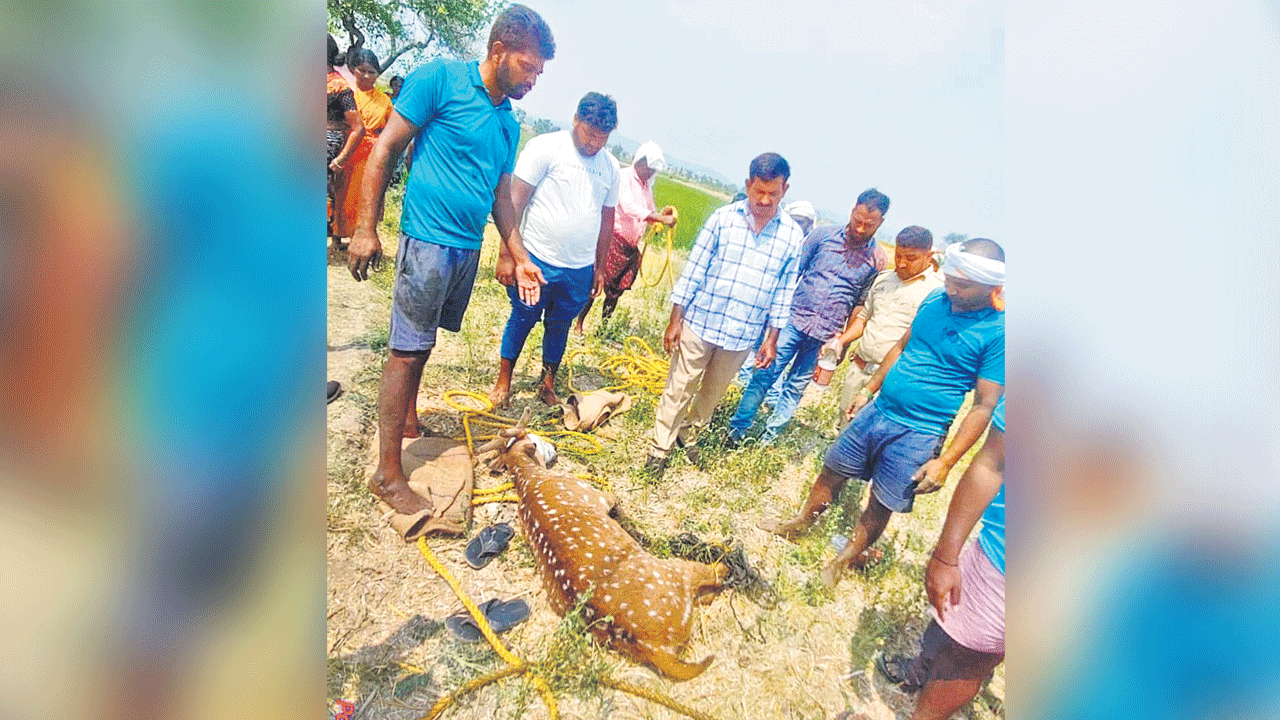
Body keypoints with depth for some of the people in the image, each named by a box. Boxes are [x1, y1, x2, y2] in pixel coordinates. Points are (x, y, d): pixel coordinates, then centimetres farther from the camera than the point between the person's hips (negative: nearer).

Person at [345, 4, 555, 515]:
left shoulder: (509, 123, 14)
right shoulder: (441, 78, -6)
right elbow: (385, 149, -7)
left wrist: (520, 258, 13)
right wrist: (367, 229, -11)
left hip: (469, 248, 7)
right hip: (428, 239, -7)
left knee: (422, 343, 17)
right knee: (407, 352, -4)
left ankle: (408, 419, 35)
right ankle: (388, 473, 4)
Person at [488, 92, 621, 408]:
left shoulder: (610, 166, 9)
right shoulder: (545, 148, -6)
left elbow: (606, 219, 16)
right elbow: (515, 201, -9)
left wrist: (599, 267, 16)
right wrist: (507, 253, -13)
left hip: (580, 269, 4)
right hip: (538, 259, -4)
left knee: (559, 326, 15)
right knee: (522, 320, 8)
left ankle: (548, 384, 32)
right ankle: (503, 382, 26)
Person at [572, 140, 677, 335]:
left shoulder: (647, 186, 16)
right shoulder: (623, 177, -8)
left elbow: (649, 214, 23)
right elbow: (628, 207, -23)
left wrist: (663, 215, -2)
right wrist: (661, 218, -28)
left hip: (631, 247, 8)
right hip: (614, 240, -7)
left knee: (616, 290, 11)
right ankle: (578, 325, 6)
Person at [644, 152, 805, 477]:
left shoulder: (793, 236, -1)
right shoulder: (723, 218, -6)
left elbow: (784, 292, 4)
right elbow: (694, 269, -4)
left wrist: (772, 339, 3)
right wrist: (675, 320, -6)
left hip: (742, 336, 2)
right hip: (700, 324, -2)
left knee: (713, 393, 18)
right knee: (678, 389, 6)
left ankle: (689, 434, 42)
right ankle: (660, 448, 24)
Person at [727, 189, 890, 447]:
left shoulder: (878, 260, 3)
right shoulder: (824, 234, 1)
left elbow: (861, 304, 9)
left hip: (825, 336, 1)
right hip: (795, 320, 0)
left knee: (796, 387, 8)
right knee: (765, 374, -2)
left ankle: (768, 438, 21)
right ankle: (736, 430, 10)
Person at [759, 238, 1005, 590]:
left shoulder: (998, 334, -16)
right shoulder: (935, 300, 1)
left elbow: (984, 407, -14)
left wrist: (945, 462, -15)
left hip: (917, 435, -5)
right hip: (878, 411, 5)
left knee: (880, 507, 10)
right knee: (832, 472, 16)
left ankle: (844, 560, 33)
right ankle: (800, 522, 40)